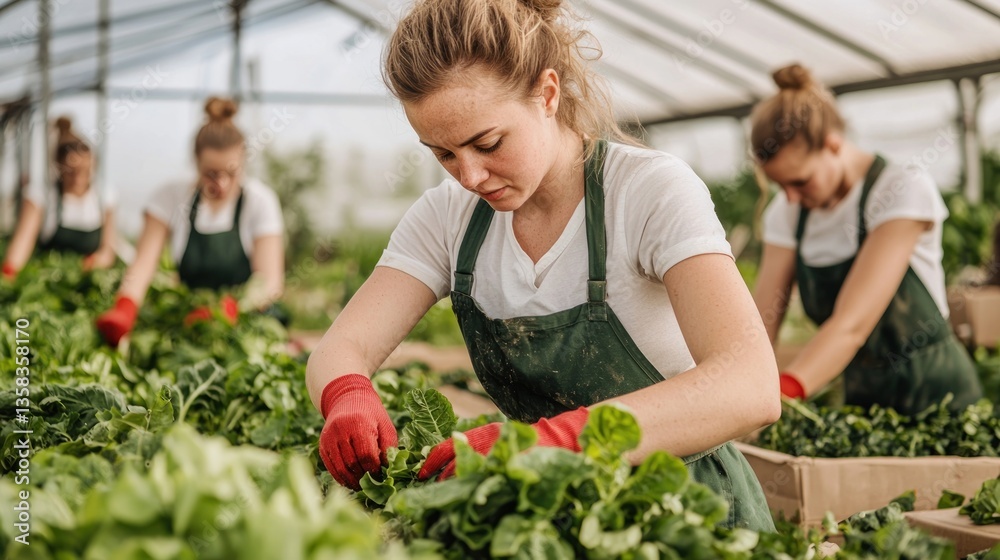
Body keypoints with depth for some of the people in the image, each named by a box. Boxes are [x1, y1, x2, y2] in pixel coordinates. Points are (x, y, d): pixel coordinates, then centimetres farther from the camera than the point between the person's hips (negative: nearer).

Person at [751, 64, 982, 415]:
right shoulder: (787, 213, -1)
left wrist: (782, 392, -43)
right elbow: (760, 325, -7)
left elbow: (852, 323, -30)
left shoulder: (904, 189, -19)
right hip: (861, 398, 5)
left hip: (933, 398, -5)